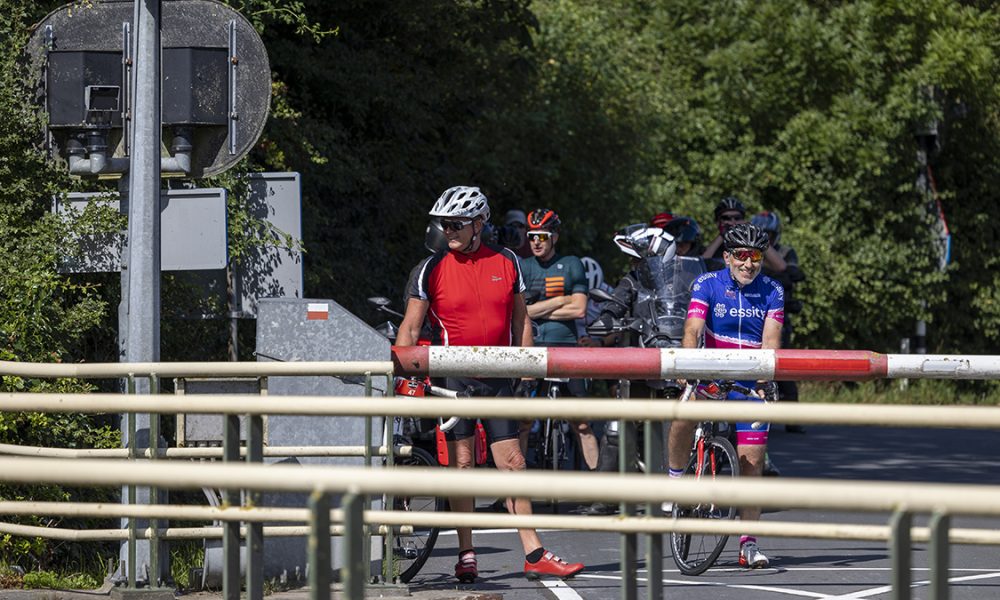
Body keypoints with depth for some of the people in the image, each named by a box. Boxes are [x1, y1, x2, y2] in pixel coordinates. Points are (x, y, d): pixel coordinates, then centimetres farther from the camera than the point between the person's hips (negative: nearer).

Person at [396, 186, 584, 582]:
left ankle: (534, 555, 1)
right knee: (462, 463, -2)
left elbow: (520, 319, 12)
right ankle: (466, 555, 4)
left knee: (513, 464, 1)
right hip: (453, 377, -2)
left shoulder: (506, 263, 4)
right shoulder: (433, 268, -3)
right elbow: (410, 328, -1)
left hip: (497, 377, 2)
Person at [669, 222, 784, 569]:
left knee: (752, 462, -1)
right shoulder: (708, 285, -7)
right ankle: (676, 478, -12)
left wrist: (764, 377, -32)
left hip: (751, 383, 1)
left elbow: (770, 340, -13)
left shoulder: (772, 292, -3)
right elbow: (692, 330, -18)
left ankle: (749, 543, 7)